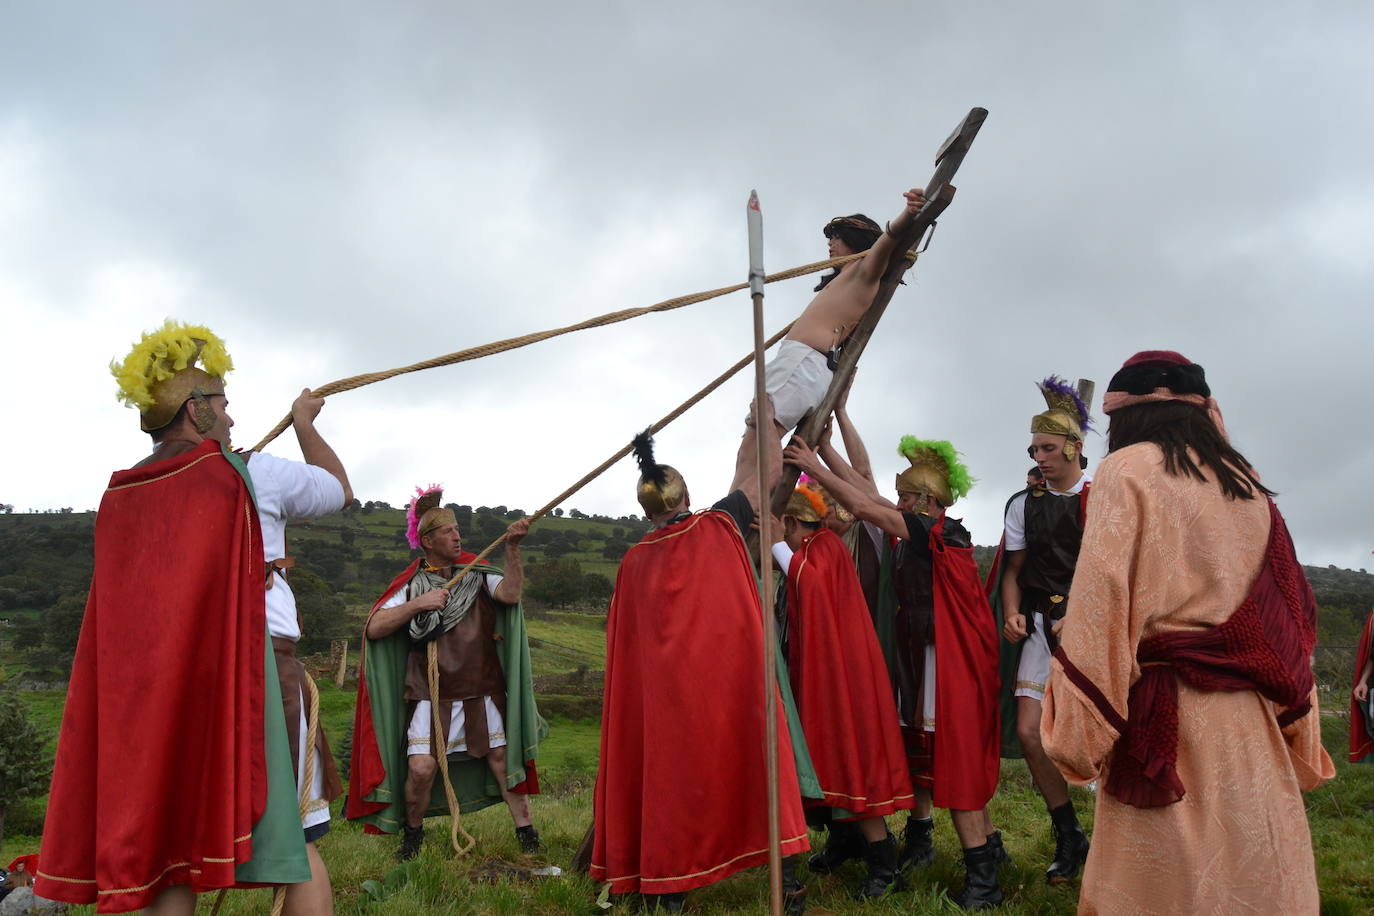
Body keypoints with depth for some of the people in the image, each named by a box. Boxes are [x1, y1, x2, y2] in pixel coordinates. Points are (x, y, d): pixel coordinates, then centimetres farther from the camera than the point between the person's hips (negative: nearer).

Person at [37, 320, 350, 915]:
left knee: (169, 854, 10)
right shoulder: (251, 474, -3)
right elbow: (339, 490, 12)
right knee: (296, 843, 3)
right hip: (252, 665, -5)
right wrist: (304, 422, 27)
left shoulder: (120, 495, 10)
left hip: (151, 687, 5)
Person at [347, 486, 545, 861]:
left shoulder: (477, 575, 6)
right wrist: (418, 603, -15)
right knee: (421, 768, -9)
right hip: (431, 694, -1)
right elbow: (374, 628, -7)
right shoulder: (412, 585, 3)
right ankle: (413, 831, 17)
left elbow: (510, 594, -14)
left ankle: (525, 831, 14)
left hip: (482, 692, 2)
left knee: (502, 757, 2)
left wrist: (512, 549, -23)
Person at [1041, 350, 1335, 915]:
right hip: (1257, 728, 6)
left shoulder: (1128, 470, -4)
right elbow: (1291, 617, 13)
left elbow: (1101, 607, -13)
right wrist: (1299, 749, 18)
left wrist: (1077, 735, -10)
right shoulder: (1248, 485, 14)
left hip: (1166, 725, -6)